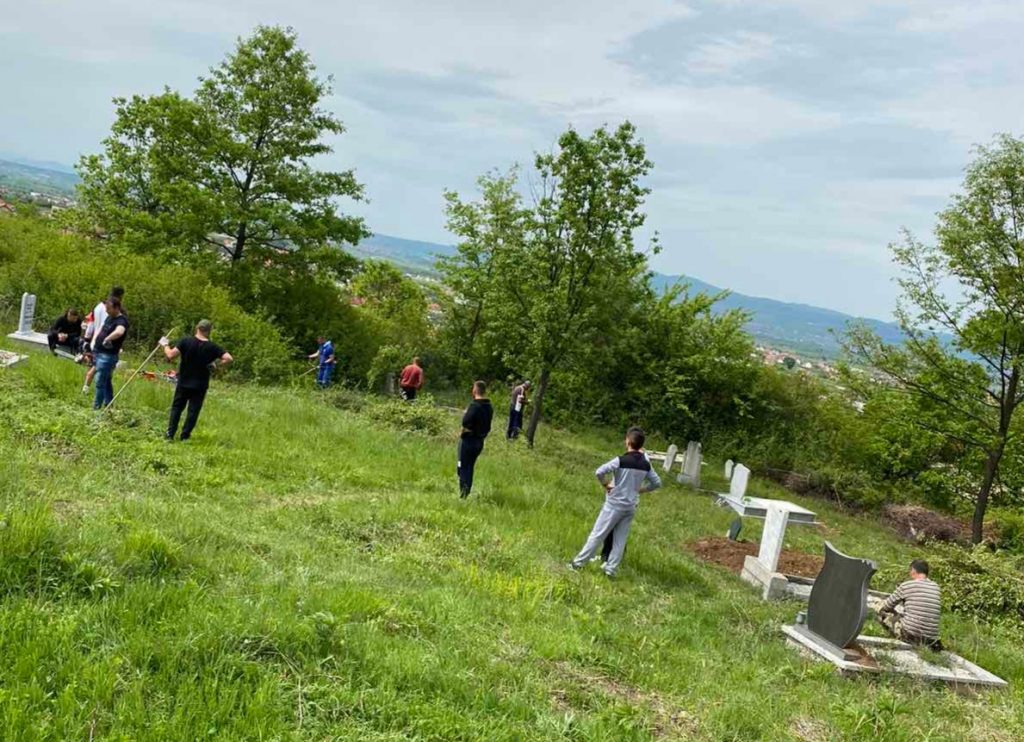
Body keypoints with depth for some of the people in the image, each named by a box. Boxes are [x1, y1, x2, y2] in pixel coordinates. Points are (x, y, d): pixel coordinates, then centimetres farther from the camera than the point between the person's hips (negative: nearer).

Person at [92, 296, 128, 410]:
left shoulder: (121, 321, -20)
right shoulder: (109, 317, 11)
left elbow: (119, 332, -43)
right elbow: (101, 329, 26)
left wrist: (107, 339, -29)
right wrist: (94, 340, 11)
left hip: (108, 356, -10)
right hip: (99, 353, 10)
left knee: (100, 382, -7)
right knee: (106, 381, 19)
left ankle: (96, 407, 0)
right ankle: (108, 404, 30)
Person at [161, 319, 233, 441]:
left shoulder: (186, 341, -12)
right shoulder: (212, 347, -10)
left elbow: (170, 355, -16)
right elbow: (228, 358, -17)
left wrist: (165, 345, 1)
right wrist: (216, 365, -4)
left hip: (184, 382, 1)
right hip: (200, 385, -1)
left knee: (176, 408, 14)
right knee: (193, 411, 9)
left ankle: (170, 434, 12)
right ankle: (185, 436, 10)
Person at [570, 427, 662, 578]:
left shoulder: (621, 460, -16)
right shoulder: (646, 465, 0)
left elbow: (599, 472, -25)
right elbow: (657, 483, 10)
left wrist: (605, 485, -7)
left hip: (615, 504, -4)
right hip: (631, 507, 4)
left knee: (597, 534, 2)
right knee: (620, 539, 10)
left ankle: (578, 562, 9)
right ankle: (611, 568, 9)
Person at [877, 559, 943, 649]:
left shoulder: (906, 586, -3)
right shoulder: (936, 588, 9)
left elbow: (886, 607, 6)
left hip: (909, 635, -6)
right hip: (930, 639, 6)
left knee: (882, 612, 8)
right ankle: (933, 643, 11)